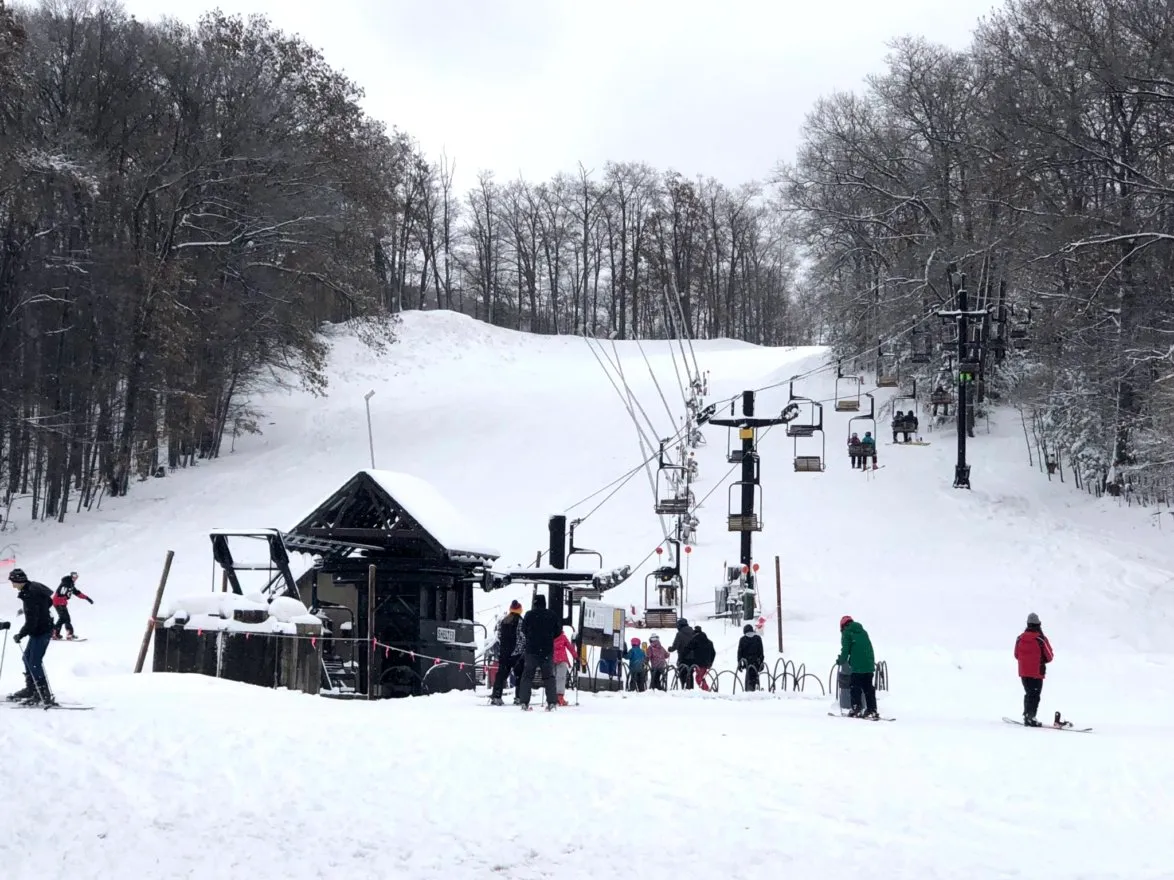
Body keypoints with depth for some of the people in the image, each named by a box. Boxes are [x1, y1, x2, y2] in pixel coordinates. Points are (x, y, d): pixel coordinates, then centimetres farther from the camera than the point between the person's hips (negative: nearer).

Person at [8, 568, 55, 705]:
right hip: (43, 628, 10)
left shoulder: (29, 596, -26)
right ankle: (31, 689, 28)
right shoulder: (34, 586, 2)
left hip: (41, 632, -10)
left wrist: (20, 635, -16)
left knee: (34, 663, -8)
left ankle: (45, 695, -6)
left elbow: (31, 622, -26)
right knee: (27, 658, 19)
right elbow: (49, 602, 18)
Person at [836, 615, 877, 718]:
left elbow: (845, 649, -6)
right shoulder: (863, 632, 20)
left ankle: (856, 709, -5)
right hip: (869, 664, 6)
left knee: (856, 687, 1)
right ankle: (872, 710, 9)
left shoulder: (847, 633, 2)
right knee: (869, 688, 10)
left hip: (857, 666, -6)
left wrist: (842, 661, 8)